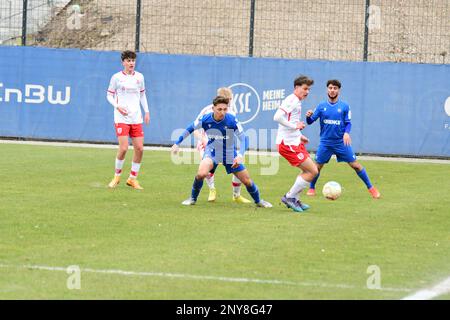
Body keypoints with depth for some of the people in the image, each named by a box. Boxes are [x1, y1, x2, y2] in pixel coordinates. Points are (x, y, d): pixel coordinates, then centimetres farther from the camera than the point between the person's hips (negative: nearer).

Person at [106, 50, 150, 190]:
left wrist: (146, 111, 12)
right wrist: (117, 106, -13)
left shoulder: (139, 77, 9)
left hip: (136, 118, 4)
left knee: (139, 148, -2)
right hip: (121, 118, -4)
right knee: (123, 148, -14)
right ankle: (117, 176, 6)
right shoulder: (116, 77, -2)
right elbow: (109, 95, 4)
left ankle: (133, 178, 13)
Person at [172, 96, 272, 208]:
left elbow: (243, 138, -21)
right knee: (201, 173, -28)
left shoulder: (232, 120, -24)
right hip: (211, 152, 0)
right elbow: (190, 129, -2)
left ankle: (258, 201, 30)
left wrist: (240, 155, -36)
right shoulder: (205, 119, -20)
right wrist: (177, 143, 1)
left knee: (247, 181, 2)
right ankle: (193, 199, -3)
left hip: (230, 154, 0)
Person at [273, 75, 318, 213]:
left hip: (294, 143, 10)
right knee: (312, 171, -9)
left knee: (310, 170, 16)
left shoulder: (297, 102, 18)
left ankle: (294, 200, 20)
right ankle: (290, 197, 0)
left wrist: (299, 136, 18)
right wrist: (295, 126, -22)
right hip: (288, 144, -10)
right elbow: (277, 117, -28)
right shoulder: (291, 101, -14)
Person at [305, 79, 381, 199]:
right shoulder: (321, 106, 1)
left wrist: (346, 133, -19)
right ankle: (312, 188, 22)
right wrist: (309, 116, -22)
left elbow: (348, 123, 1)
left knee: (355, 165, -3)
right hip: (325, 142, 1)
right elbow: (310, 121, 1)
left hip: (341, 142, -1)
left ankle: (371, 188, 6)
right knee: (318, 166, 0)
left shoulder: (344, 106, -1)